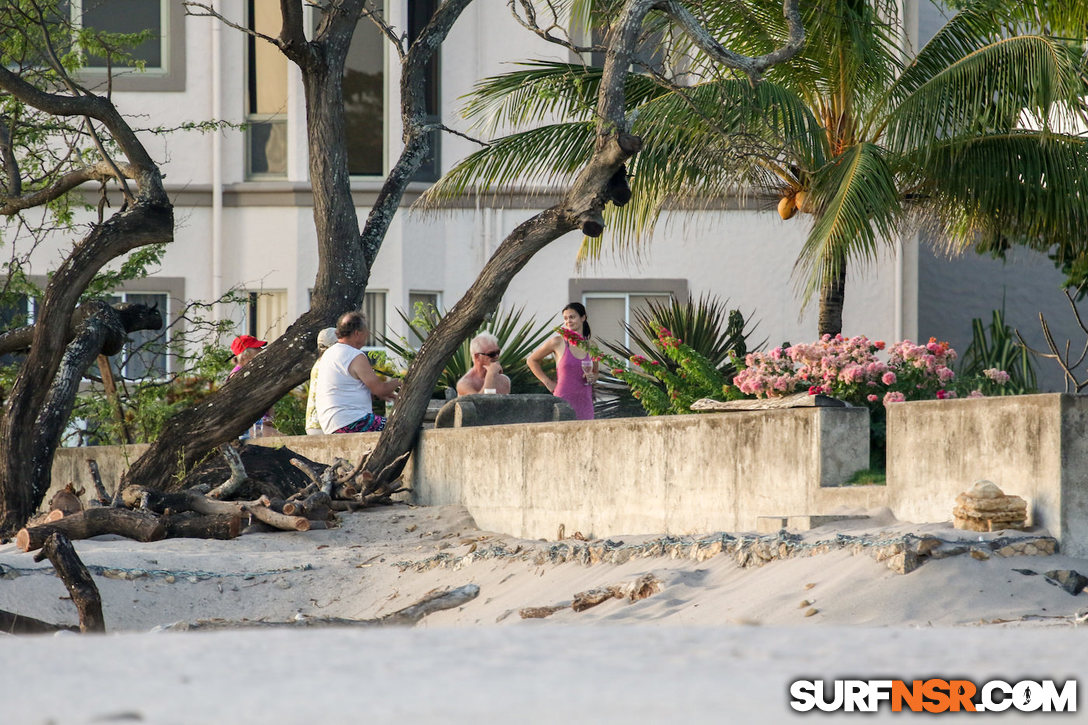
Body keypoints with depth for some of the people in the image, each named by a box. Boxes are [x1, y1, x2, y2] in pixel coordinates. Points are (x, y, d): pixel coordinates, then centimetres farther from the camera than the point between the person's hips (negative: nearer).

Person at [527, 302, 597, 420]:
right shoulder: (558, 342, -1)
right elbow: (532, 360, 11)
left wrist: (592, 378, 0)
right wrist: (547, 382, 4)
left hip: (585, 401, 4)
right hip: (563, 400, -4)